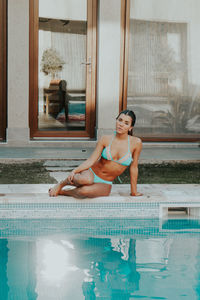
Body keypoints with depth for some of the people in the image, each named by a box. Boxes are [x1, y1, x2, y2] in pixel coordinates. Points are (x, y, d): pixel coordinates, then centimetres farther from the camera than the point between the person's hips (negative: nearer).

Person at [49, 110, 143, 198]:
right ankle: (61, 184, -8)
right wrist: (75, 170, -24)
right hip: (91, 172, 0)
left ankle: (62, 192, -4)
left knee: (85, 191, -36)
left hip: (105, 184, 0)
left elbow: (133, 168, 0)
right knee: (86, 179, -40)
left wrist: (134, 192, 6)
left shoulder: (136, 143, -9)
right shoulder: (105, 139, -6)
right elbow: (91, 160, -9)